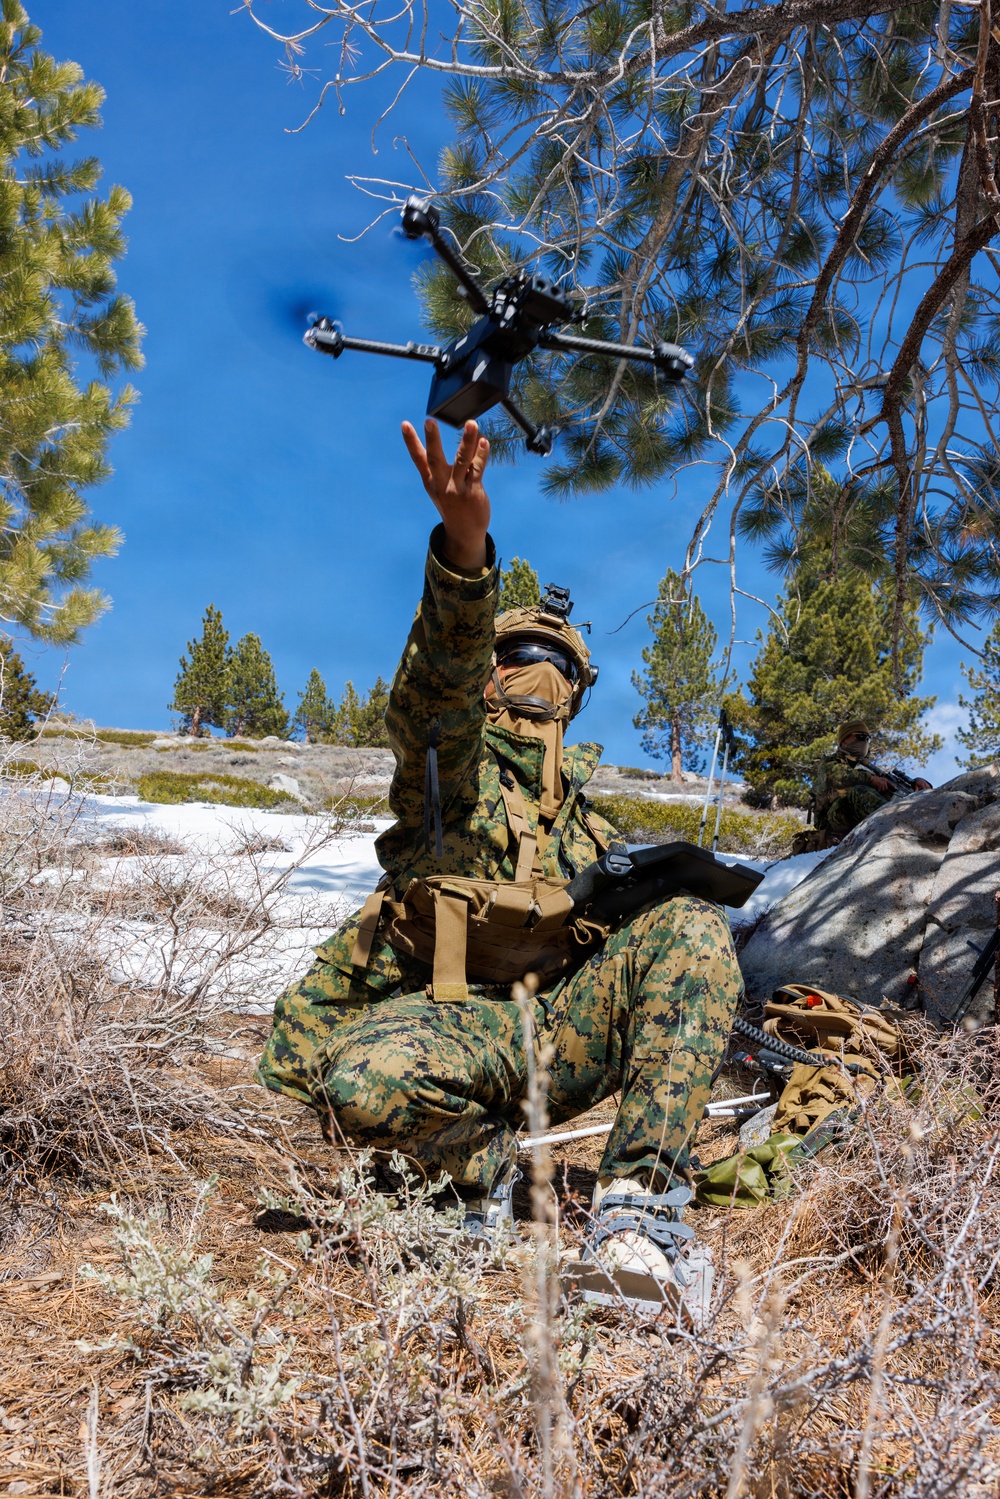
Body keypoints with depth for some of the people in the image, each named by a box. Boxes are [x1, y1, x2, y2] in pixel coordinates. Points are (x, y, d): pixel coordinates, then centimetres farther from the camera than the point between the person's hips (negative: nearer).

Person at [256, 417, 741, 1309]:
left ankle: (642, 1208, -28)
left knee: (693, 929, -23)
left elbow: (608, 929, 29)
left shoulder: (586, 808, 27)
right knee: (361, 1085, -38)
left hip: (560, 1026, 4)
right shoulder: (449, 749, 11)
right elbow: (440, 678, -15)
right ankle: (483, 1159, -3)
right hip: (450, 1025, -3)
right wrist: (465, 542, -34)